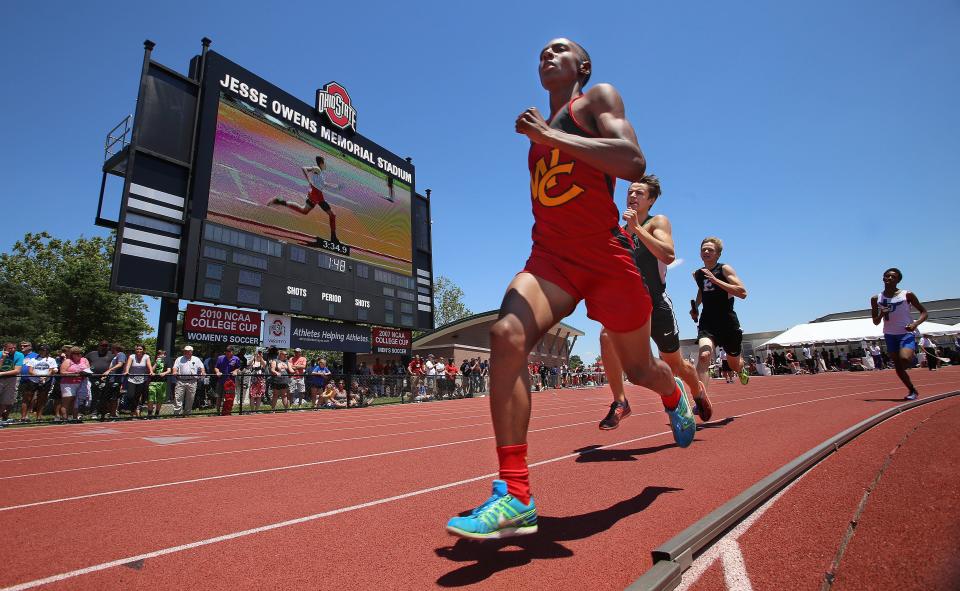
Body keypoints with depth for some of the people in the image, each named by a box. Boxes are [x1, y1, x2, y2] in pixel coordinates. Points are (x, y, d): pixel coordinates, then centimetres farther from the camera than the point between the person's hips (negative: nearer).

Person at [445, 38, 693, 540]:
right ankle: (515, 497, -25)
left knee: (639, 368, 13)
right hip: (550, 257, 4)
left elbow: (633, 163, -17)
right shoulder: (543, 128, 21)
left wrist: (551, 136, -17)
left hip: (605, 257, -3)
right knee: (506, 334, -27)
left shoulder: (598, 98, 3)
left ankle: (675, 399, 53)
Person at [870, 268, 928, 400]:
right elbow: (875, 322, 7)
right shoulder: (876, 299, 2)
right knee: (898, 367, 8)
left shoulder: (907, 295, -5)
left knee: (904, 359, -30)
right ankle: (912, 390, 26)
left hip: (906, 333, -3)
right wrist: (882, 314, -15)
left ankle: (913, 356, 4)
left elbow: (924, 312, 1)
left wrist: (916, 324, -17)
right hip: (890, 335, 3)